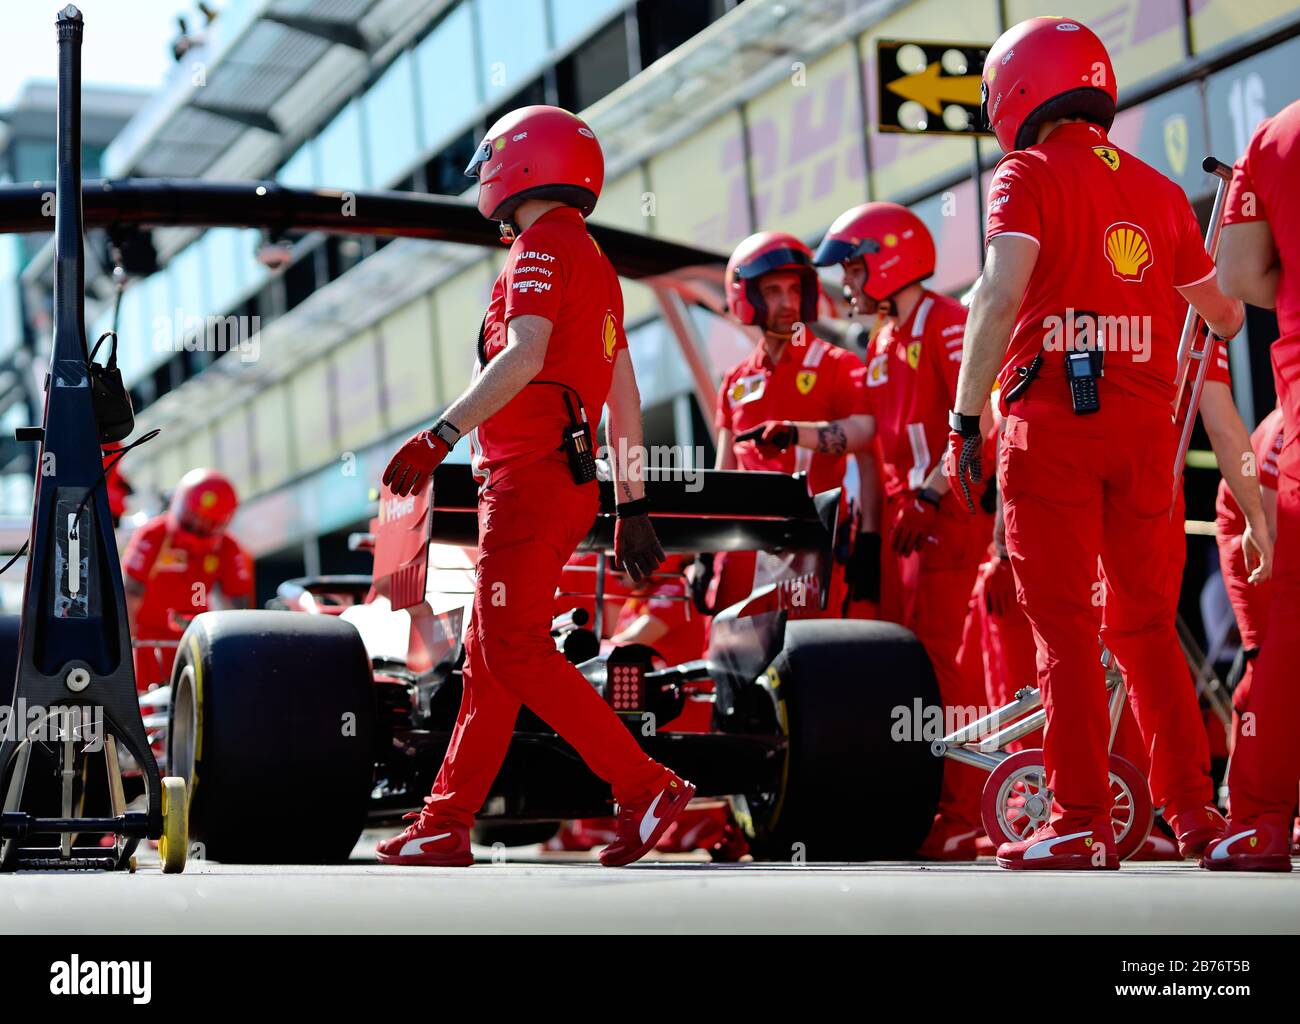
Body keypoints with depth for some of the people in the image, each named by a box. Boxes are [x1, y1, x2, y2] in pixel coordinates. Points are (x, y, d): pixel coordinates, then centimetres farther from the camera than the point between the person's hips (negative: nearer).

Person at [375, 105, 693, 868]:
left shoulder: (543, 247, -7)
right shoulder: (594, 262, 22)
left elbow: (525, 356, -23)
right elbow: (625, 394, 21)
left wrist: (441, 436, -27)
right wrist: (633, 504, 22)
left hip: (531, 479, -10)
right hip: (570, 483, 10)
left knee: (518, 656, -10)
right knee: (489, 656, 11)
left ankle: (646, 788, -12)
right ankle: (446, 826, 15)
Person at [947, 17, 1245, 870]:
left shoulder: (1029, 175, -1)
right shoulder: (1159, 191, 14)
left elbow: (1002, 294, -15)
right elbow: (1226, 315, 21)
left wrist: (966, 420, -14)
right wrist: (1228, 314, 45)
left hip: (1052, 417, -5)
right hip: (1145, 422, 5)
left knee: (1065, 625, -1)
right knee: (1145, 622, 15)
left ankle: (1085, 826, -2)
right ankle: (1193, 805, 14)